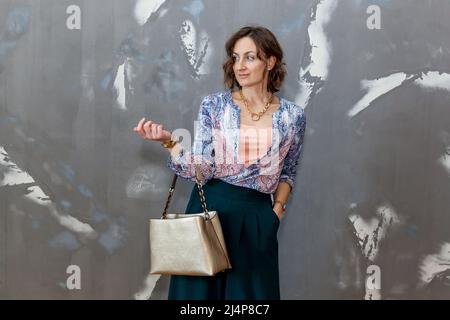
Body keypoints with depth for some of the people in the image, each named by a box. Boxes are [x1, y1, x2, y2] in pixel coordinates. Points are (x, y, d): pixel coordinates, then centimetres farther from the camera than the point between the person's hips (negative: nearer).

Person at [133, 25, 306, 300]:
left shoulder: (293, 115, 1)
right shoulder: (214, 105, -2)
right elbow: (202, 170, -8)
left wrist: (277, 210, 1)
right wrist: (168, 140, -20)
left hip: (257, 217, 1)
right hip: (211, 209, 0)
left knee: (251, 293, 8)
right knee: (200, 290, 6)